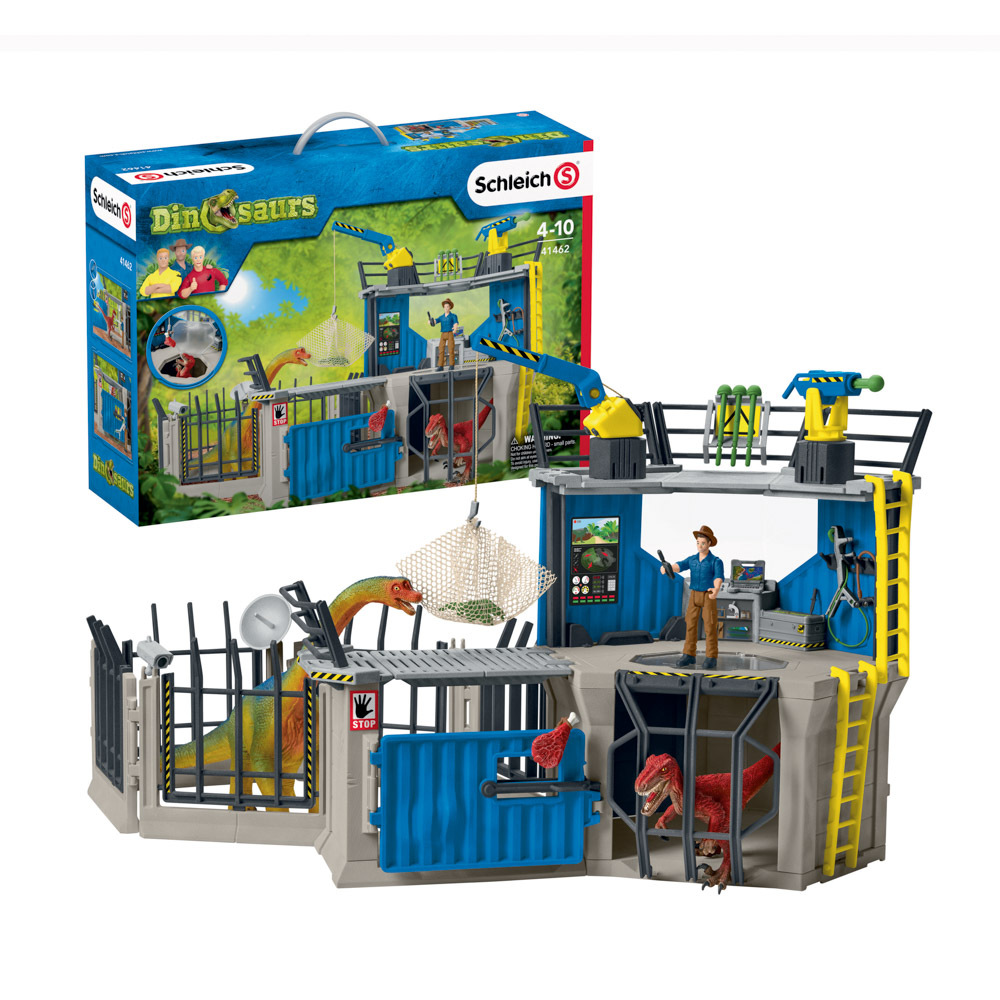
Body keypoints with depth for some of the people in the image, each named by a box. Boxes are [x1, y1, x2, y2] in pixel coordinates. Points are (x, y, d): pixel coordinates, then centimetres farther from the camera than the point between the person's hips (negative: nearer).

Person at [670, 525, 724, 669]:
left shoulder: (716, 561, -10)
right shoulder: (692, 560, 5)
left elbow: (719, 577, -27)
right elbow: (679, 566, -13)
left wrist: (716, 589, -49)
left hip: (709, 596, -4)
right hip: (694, 596, 4)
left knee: (710, 627, -5)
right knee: (691, 626, 2)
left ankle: (711, 657, 4)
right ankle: (689, 656, 8)